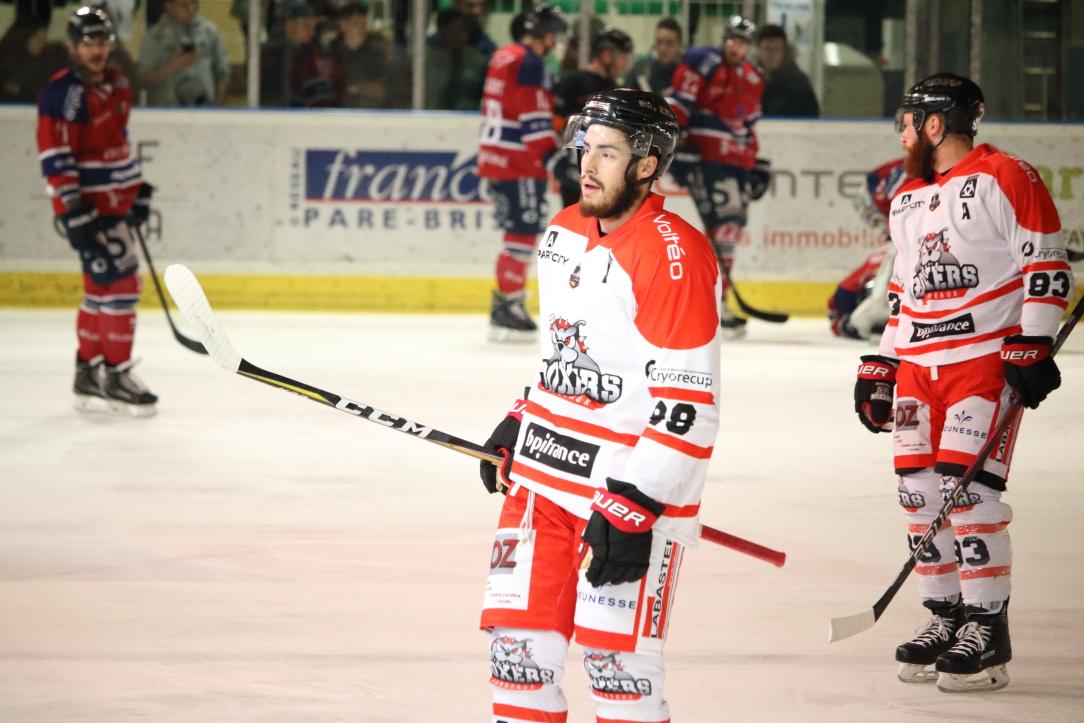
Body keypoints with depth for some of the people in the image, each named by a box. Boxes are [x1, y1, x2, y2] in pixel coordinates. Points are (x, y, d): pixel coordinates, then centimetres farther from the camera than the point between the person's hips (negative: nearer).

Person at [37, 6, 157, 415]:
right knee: (120, 282, -11)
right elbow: (55, 159, -21)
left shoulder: (115, 83, 10)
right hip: (86, 204, -9)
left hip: (114, 199, 9)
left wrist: (138, 189, 22)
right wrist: (74, 215, -24)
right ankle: (116, 377, -4)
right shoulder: (62, 94, -17)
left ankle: (88, 375, 22)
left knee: (100, 286, 13)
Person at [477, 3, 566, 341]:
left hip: (495, 158, 10)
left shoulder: (504, 57, 16)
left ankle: (506, 302, 18)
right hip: (519, 164, -10)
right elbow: (535, 120, -21)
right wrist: (553, 159, -24)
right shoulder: (530, 64, -14)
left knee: (517, 234, 15)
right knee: (524, 235, -8)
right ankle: (507, 307, -9)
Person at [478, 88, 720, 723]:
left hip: (636, 485, -8)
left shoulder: (674, 256, -17)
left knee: (614, 653, -9)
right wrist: (517, 428, 23)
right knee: (520, 633, 9)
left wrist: (634, 509, -23)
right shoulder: (565, 235, 10)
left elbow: (688, 403, -21)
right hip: (542, 476, 8)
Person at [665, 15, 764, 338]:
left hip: (737, 162, 8)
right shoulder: (702, 62, -6)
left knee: (733, 228, 6)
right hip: (705, 156, -8)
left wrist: (756, 165, 22)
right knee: (724, 224, -16)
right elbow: (676, 104, -11)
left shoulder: (753, 78, 18)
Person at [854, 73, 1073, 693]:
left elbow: (1047, 268, -10)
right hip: (918, 363, 8)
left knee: (968, 484, -14)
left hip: (987, 357, -8)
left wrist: (1032, 350, -16)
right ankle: (946, 617, 15)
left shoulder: (1004, 179, -7)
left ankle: (987, 628, -9)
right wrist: (880, 369, 21)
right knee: (921, 491, 4)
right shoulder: (908, 200, 18)